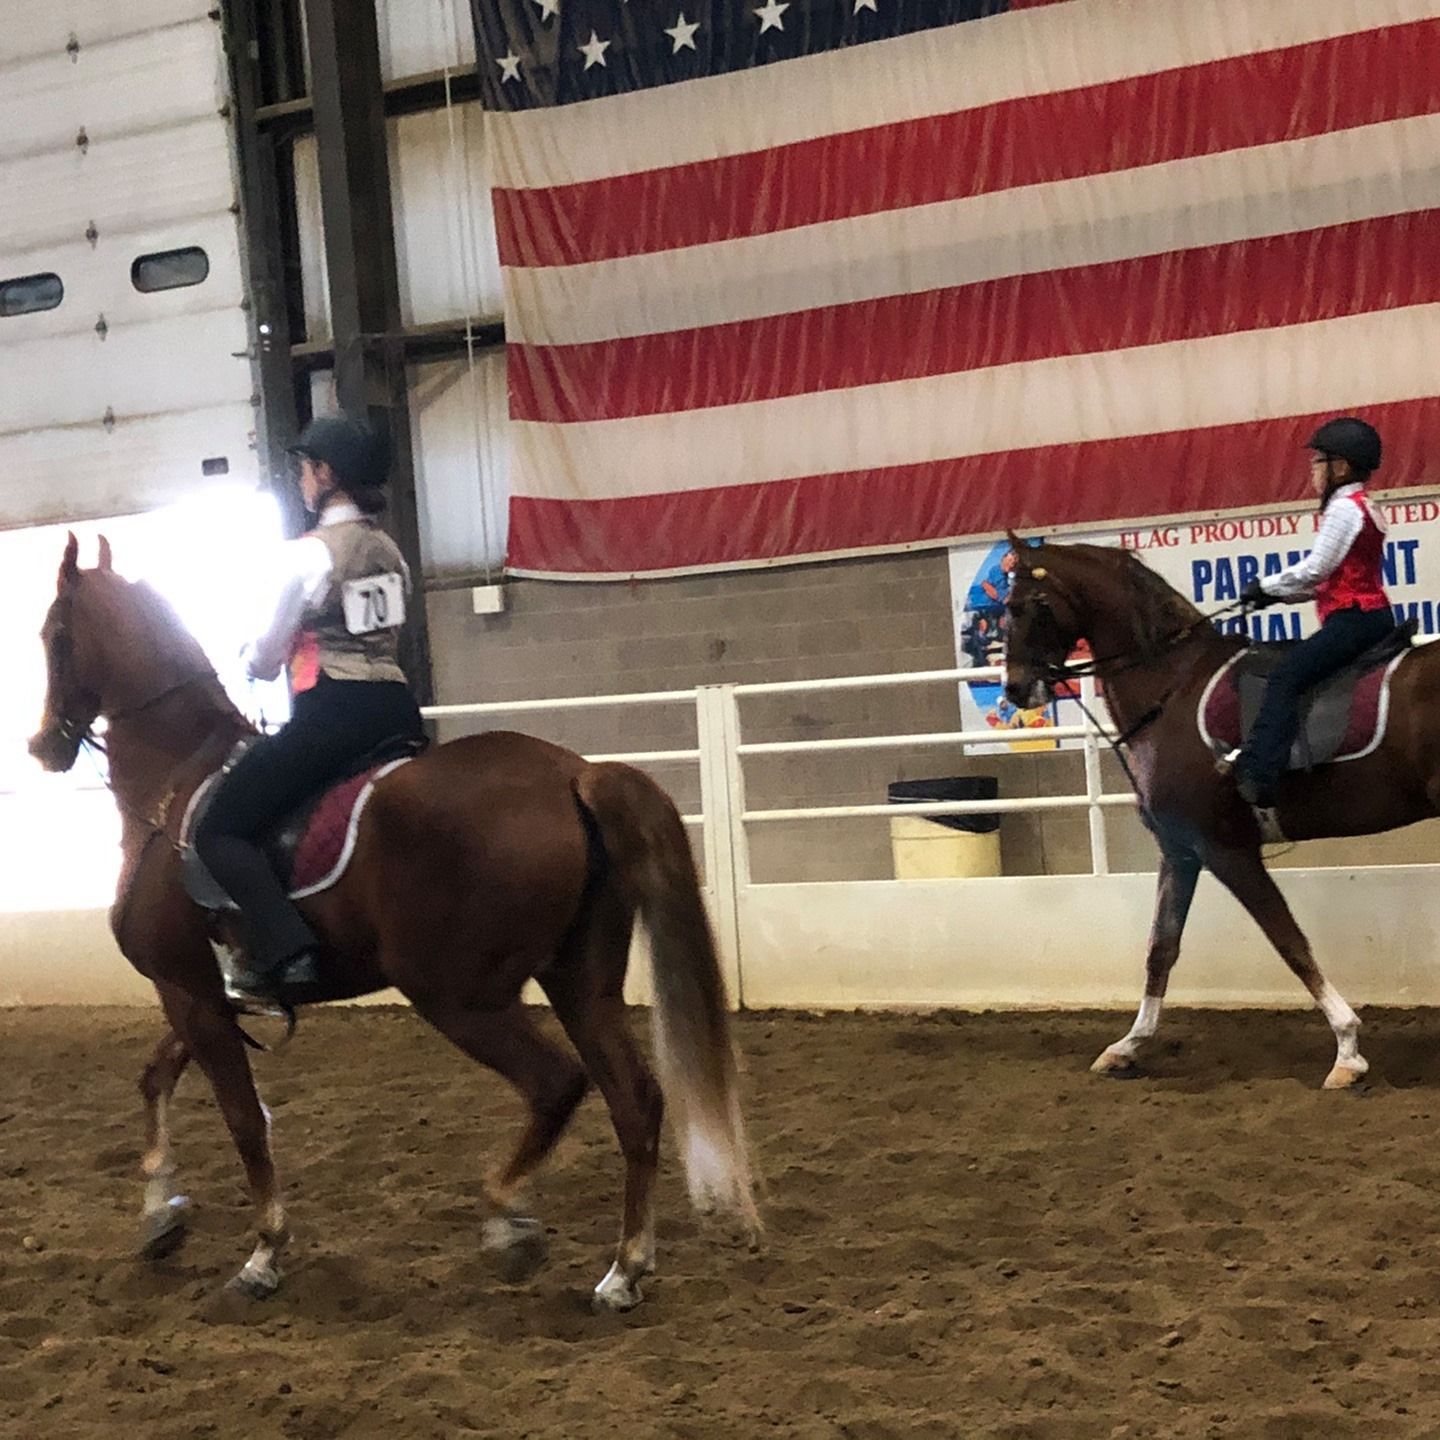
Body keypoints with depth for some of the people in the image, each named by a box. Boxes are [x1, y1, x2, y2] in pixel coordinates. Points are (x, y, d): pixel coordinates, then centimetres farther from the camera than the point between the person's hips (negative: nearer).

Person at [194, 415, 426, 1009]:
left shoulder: (307, 552, -8)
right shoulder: (390, 550, 13)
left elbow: (266, 658, -1)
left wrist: (249, 662, 22)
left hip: (331, 715, -8)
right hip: (397, 710, 8)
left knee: (220, 829, -2)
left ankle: (284, 952, -20)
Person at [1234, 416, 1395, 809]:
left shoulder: (1343, 508, -9)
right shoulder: (1364, 507, 22)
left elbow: (1315, 569, -15)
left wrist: (1267, 586, -2)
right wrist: (1278, 593, 10)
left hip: (1354, 617, -11)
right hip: (1373, 615, 11)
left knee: (1285, 677, -20)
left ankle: (1257, 776, -33)